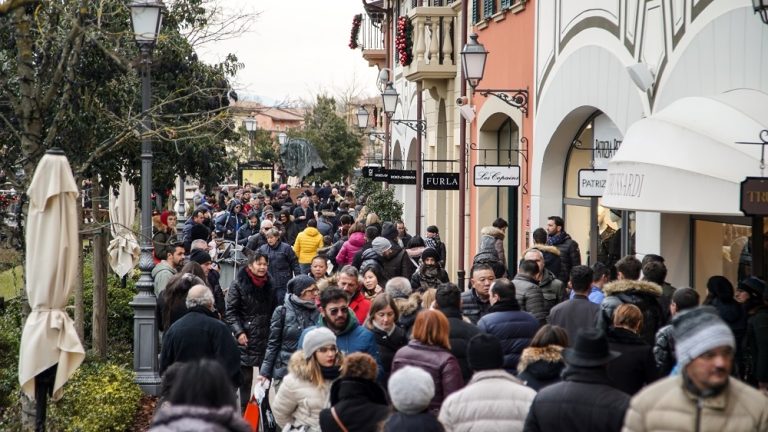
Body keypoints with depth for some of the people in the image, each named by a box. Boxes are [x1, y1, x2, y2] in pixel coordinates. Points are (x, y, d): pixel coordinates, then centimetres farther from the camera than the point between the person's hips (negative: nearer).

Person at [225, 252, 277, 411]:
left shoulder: (269, 285, 12)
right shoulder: (238, 284, -5)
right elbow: (230, 312, -7)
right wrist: (239, 332, -17)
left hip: (266, 338, 5)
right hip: (246, 338, -5)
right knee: (245, 378, 0)